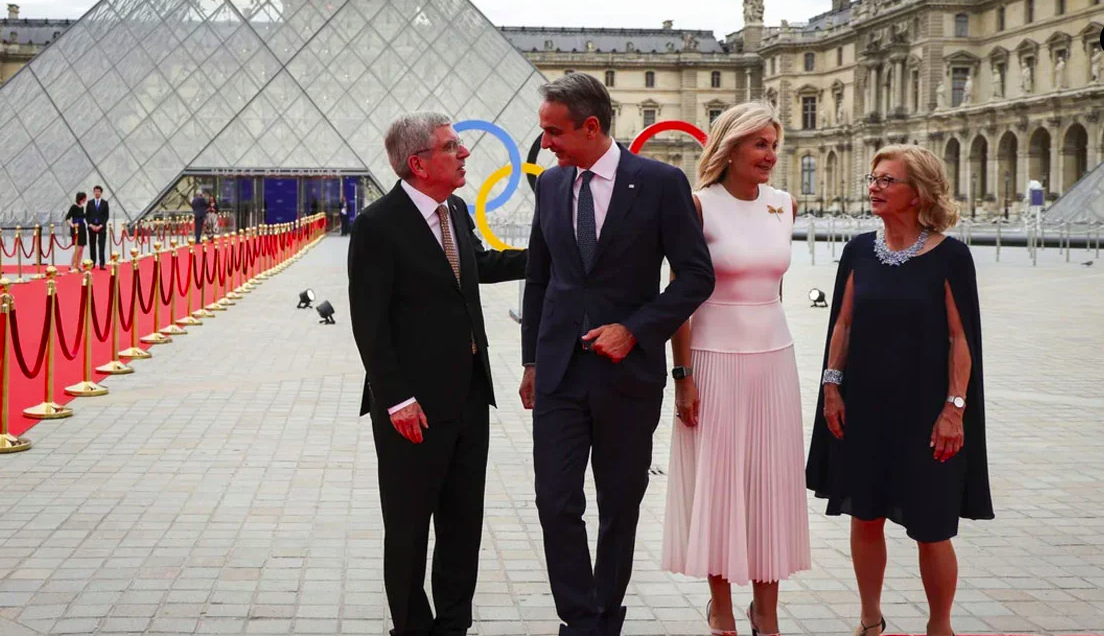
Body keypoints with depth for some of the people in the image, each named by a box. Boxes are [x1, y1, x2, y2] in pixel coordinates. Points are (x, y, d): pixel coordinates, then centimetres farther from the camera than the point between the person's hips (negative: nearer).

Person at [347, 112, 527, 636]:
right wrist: (397, 400, -19)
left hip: (469, 396, 8)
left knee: (464, 520, 15)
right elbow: (369, 325, -16)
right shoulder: (378, 225, -15)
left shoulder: (456, 211, 8)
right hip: (415, 407, -8)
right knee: (409, 527, 7)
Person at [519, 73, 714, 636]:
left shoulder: (661, 183, -7)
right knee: (556, 503, -5)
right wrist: (531, 359, 13)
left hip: (628, 371, -3)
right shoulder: (551, 184, 6)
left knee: (620, 507, 9)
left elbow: (697, 275, -6)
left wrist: (634, 329, -13)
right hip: (559, 372, 3)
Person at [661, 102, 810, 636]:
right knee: (716, 483, 3)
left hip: (773, 359, 5)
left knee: (772, 485, 7)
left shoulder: (784, 206, 6)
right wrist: (683, 376, -12)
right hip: (715, 358, -4)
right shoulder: (699, 206, -8)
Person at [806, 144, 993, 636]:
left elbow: (961, 338, -8)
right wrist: (832, 386, 2)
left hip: (923, 408, -4)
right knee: (865, 516, 10)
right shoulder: (860, 250, 4)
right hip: (863, 405, 4)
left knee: (930, 528, 3)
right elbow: (842, 324, 9)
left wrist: (955, 408, -12)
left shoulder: (949, 256, -7)